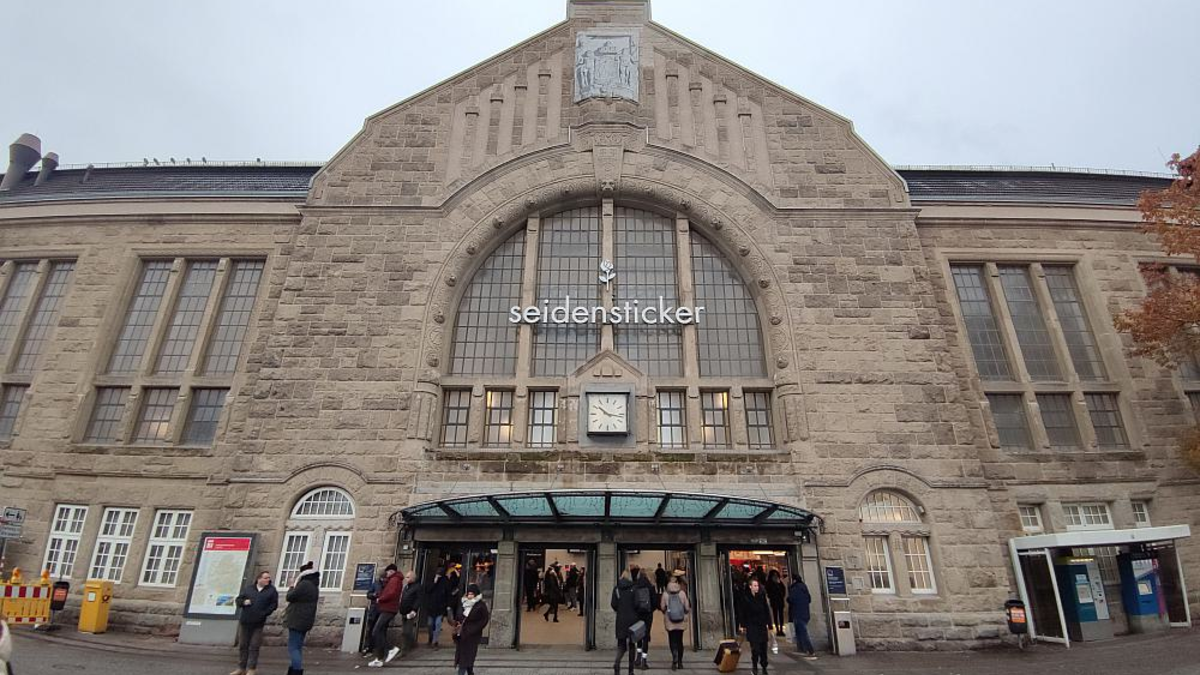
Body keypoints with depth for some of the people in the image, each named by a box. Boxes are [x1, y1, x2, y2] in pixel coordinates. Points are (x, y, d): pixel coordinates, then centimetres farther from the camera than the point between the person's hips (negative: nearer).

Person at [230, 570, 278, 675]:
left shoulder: (271, 590, 0)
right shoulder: (248, 588, 6)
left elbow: (274, 605, -2)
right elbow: (238, 600, 10)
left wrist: (264, 613, -13)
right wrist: (244, 602, -11)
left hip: (258, 623, -3)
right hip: (244, 621, 3)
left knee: (254, 647, 0)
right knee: (242, 645, 11)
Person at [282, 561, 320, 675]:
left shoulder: (304, 584, -18)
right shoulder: (314, 585, 14)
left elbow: (290, 597, -14)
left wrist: (292, 587, 5)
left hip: (298, 620, -10)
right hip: (304, 620, 10)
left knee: (293, 648, -7)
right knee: (297, 647, 16)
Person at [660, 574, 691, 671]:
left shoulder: (665, 594, -9)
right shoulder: (682, 593, -8)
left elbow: (662, 608, -1)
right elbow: (687, 607, -3)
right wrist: (686, 613, 15)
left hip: (670, 623, -2)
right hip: (681, 622, 2)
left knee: (672, 641, 5)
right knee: (680, 641, 14)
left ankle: (674, 657, -20)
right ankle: (680, 662, 19)